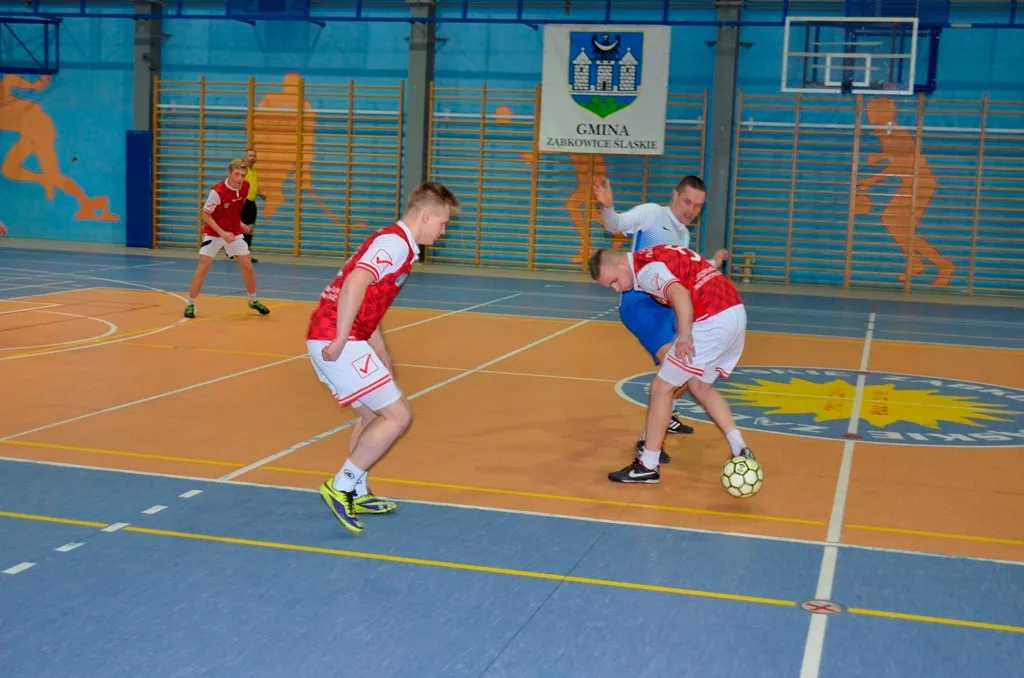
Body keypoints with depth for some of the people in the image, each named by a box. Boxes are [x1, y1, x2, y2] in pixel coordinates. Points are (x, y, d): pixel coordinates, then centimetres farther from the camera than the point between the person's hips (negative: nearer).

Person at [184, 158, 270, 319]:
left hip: (234, 233, 5)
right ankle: (190, 304, 3)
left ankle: (253, 301, 25)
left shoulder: (245, 186, -10)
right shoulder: (217, 191, -27)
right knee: (203, 267, -10)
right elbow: (205, 214, -19)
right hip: (214, 233, -5)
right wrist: (222, 233, -25)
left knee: (248, 267, 4)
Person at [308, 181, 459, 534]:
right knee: (398, 415, -7)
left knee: (373, 415, 22)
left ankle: (357, 493, 30)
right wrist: (339, 341, -25)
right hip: (334, 340, -10)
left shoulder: (394, 242, 20)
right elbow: (354, 284, -27)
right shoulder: (395, 242, -11)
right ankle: (340, 487, -3)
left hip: (337, 339, 10)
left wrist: (381, 354, 29)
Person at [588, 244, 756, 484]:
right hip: (735, 312, 10)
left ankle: (647, 466, 6)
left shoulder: (645, 269, -12)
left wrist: (684, 337, -32)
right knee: (699, 385, 24)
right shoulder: (653, 257, 16)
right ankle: (740, 450, 16)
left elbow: (680, 294, -30)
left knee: (661, 388, 0)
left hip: (713, 321, -10)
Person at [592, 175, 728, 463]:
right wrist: (607, 208, -38)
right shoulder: (651, 213, -3)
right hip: (639, 301, -9)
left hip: (663, 304, 9)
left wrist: (712, 264, 28)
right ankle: (647, 437, -24)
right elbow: (616, 225, -17)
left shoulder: (684, 235, 19)